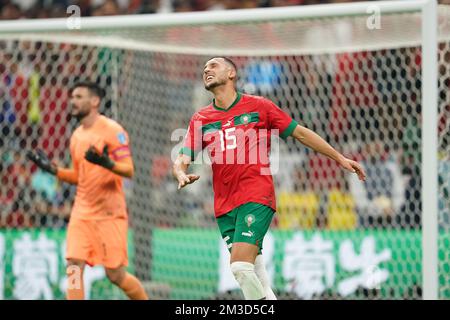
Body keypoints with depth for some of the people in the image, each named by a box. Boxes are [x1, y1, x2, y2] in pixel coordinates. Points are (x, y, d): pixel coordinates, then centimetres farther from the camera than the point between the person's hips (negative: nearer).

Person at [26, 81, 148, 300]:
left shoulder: (112, 130, -9)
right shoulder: (77, 136, 13)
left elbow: (129, 170, -14)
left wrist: (107, 163, -33)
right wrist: (53, 169, 7)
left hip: (109, 213, -6)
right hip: (82, 212, 6)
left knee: (115, 274, -3)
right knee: (73, 265, -10)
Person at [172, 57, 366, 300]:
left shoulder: (258, 106, 3)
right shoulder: (200, 120, 11)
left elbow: (300, 133, 10)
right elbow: (181, 161, 5)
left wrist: (340, 158, 10)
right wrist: (182, 176, -20)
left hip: (257, 197, -4)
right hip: (224, 205, 4)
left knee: (240, 264, -22)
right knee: (254, 274, 1)